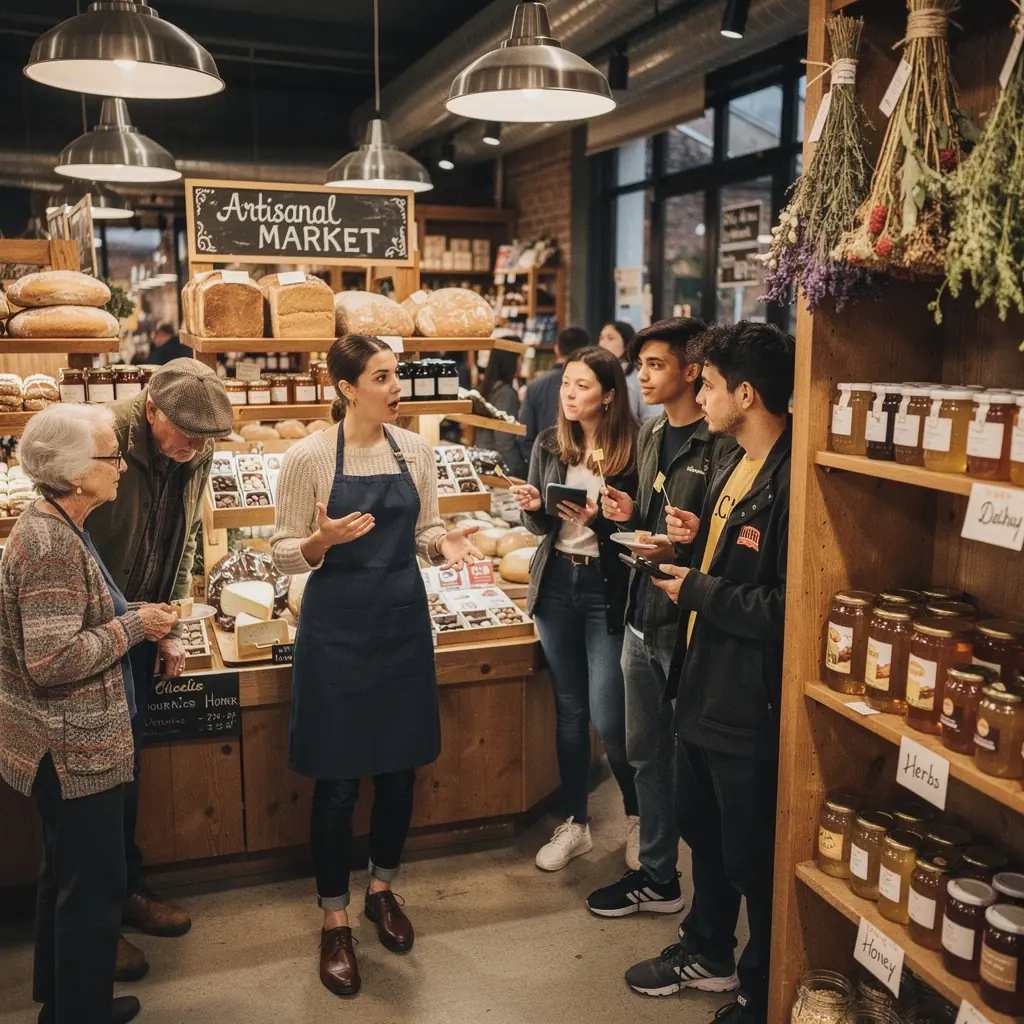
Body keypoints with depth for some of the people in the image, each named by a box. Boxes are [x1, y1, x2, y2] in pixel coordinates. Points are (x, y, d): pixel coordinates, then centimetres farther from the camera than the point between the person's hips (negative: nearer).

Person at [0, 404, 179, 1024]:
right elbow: (52, 660, -28)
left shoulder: (54, 528, 7)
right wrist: (133, 626, -17)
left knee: (67, 878, 23)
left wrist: (133, 620, 6)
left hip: (67, 745, 10)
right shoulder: (53, 543, -24)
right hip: (75, 751, -10)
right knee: (95, 888, 5)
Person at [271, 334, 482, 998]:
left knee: (401, 768, 14)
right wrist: (325, 539, -26)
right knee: (339, 779, 4)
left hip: (403, 620, 4)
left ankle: (382, 890, 37)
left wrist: (446, 544, -12)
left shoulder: (416, 450, 2)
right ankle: (335, 920, 23)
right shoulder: (310, 456, -10)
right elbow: (286, 554, -6)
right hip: (337, 626, -4)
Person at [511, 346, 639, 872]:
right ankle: (575, 824, 28)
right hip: (556, 582, 5)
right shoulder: (549, 444, 4)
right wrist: (533, 508, -10)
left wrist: (596, 519, -23)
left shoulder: (632, 449, -11)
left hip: (607, 587, -4)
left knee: (608, 718, -2)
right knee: (569, 709, 13)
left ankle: (636, 814, 25)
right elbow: (539, 526, 11)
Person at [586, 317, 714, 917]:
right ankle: (657, 878, 33)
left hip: (689, 624, -8)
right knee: (646, 753, 17)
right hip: (643, 618, 9)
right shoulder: (650, 436, 11)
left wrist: (680, 553, -29)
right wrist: (631, 517, 0)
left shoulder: (718, 444, -16)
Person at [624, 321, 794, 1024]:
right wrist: (701, 537, 1)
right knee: (703, 832, 25)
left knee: (753, 859, 10)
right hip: (704, 683, 10)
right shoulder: (730, 465, 7)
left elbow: (785, 606, -28)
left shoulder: (792, 481, -24)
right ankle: (708, 954, 48)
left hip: (751, 703, -9)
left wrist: (698, 589, -17)